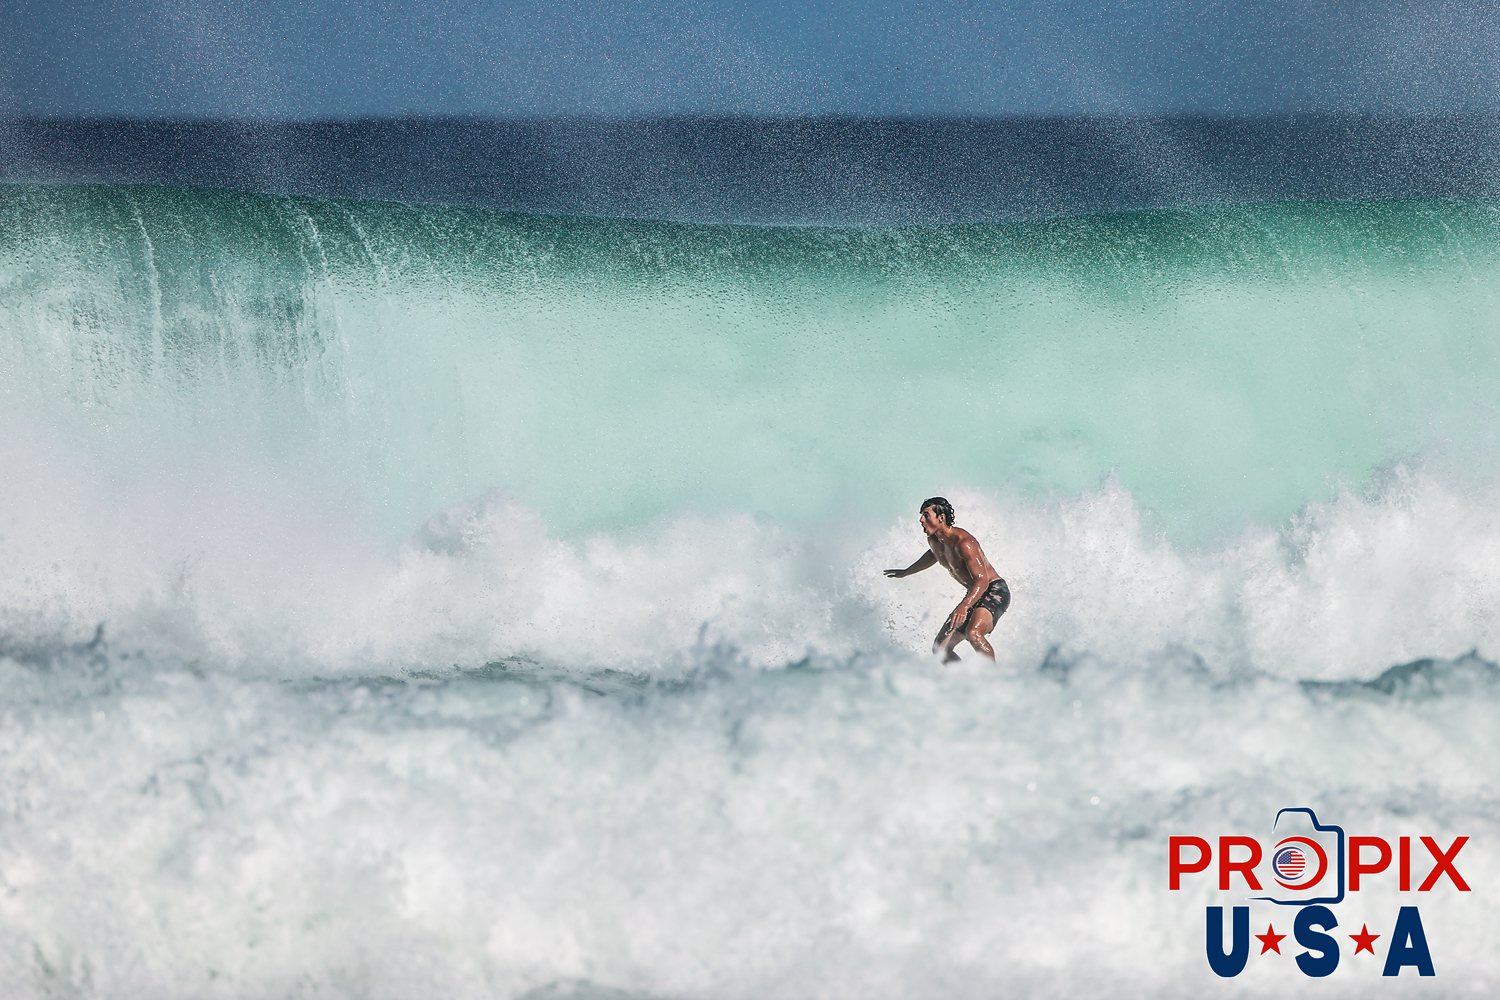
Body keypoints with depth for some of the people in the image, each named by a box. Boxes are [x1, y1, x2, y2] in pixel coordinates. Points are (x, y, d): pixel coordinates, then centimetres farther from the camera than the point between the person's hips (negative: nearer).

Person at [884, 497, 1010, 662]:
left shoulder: (963, 543, -24)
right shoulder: (934, 541, 3)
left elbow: (982, 580, -32)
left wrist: (964, 607, -47)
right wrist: (906, 572, 42)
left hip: (994, 592, -9)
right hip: (973, 595, 9)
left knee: (973, 633, -36)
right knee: (940, 648, 0)